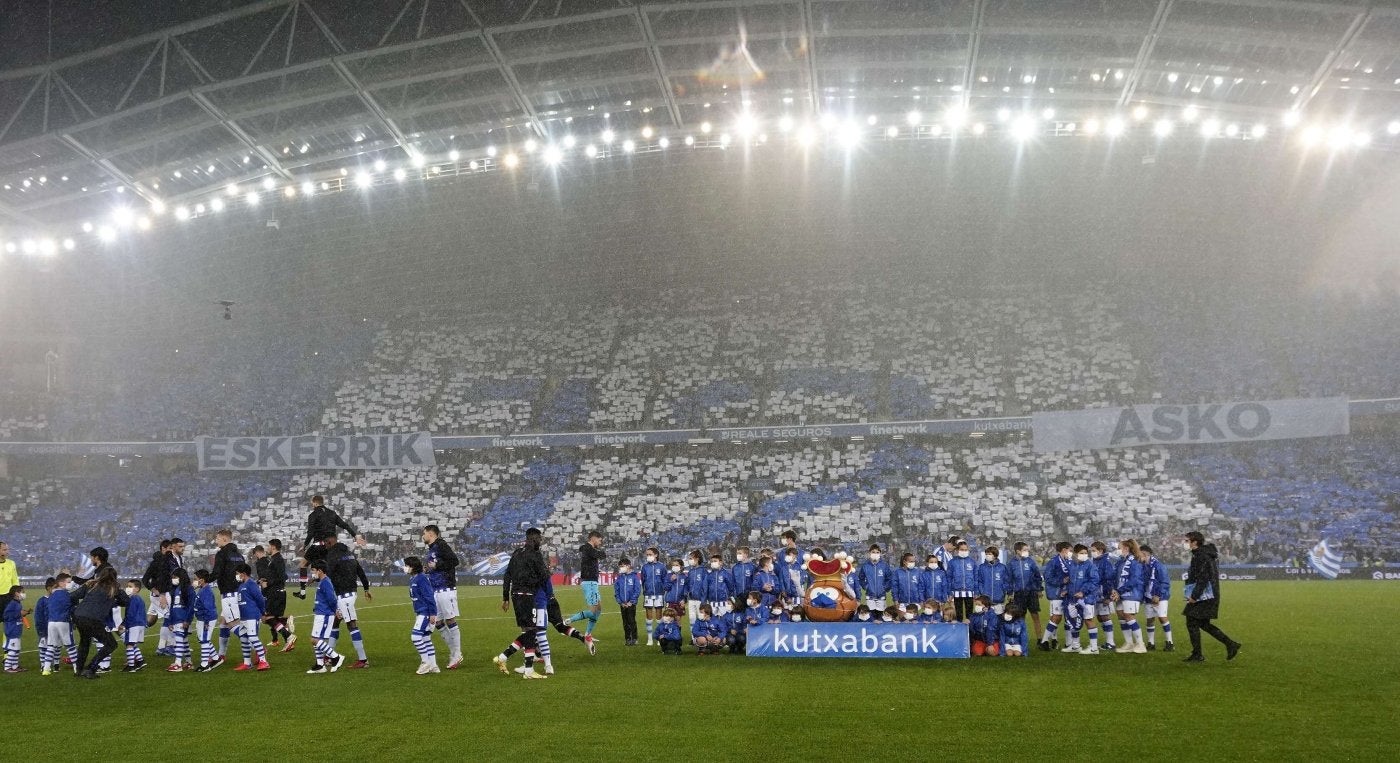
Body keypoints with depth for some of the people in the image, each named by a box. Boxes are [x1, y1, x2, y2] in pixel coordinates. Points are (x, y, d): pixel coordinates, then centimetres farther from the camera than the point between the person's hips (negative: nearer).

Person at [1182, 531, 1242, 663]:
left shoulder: (1200, 556, -17)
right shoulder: (1207, 553, 16)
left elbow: (1203, 578, -23)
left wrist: (1194, 596, -21)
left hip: (1203, 596, -10)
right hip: (1211, 595, 10)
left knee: (1192, 623, -2)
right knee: (1204, 624, 17)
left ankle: (1197, 655, 2)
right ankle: (1230, 644, 14)